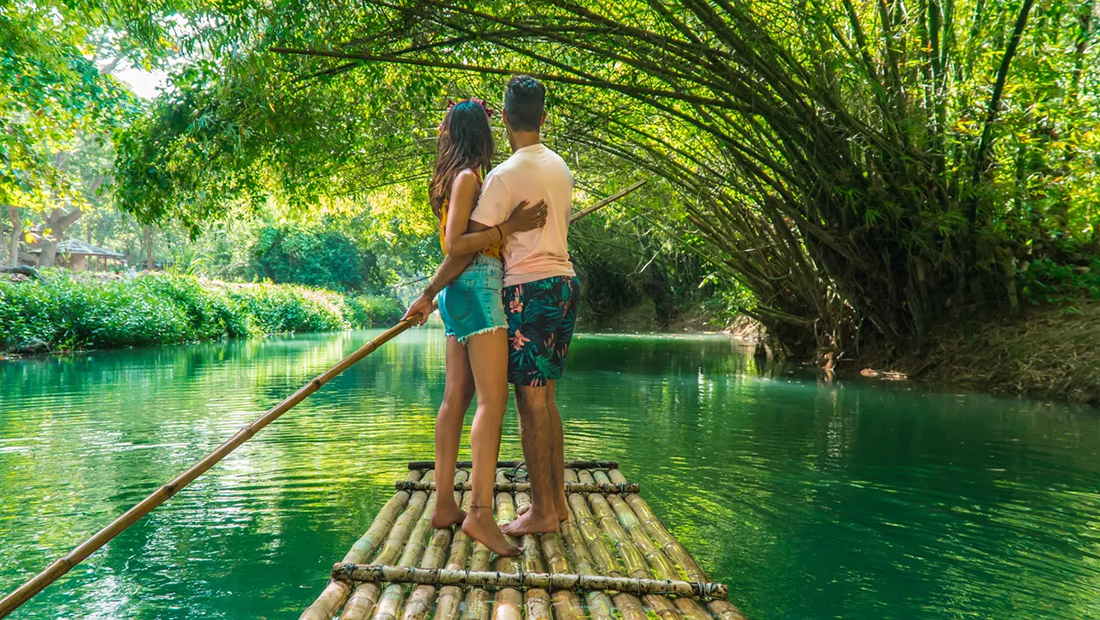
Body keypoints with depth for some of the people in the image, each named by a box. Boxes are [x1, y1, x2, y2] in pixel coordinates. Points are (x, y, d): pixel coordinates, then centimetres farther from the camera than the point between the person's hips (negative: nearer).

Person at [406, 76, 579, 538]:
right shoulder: (560, 167, 12)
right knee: (546, 399, 13)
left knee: (531, 401, -2)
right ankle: (557, 502, 19)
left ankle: (542, 511, 4)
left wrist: (429, 293, -7)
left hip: (529, 290, -8)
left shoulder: (505, 175, -12)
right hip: (564, 283, 8)